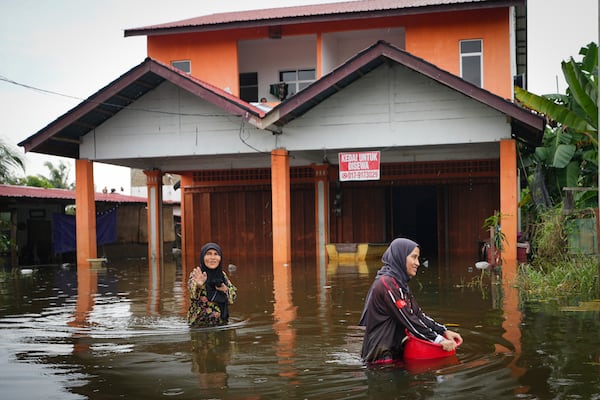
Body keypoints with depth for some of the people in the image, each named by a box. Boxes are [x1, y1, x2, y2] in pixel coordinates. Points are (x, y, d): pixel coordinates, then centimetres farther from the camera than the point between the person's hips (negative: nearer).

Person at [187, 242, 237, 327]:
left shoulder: (222, 275, 7)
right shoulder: (195, 275, -9)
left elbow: (234, 295, 10)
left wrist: (225, 289, -10)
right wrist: (199, 285, -51)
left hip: (221, 322, 3)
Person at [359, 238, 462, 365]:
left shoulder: (400, 282, 15)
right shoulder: (387, 283, -16)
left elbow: (418, 314, 12)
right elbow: (408, 320, -19)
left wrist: (444, 331, 1)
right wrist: (439, 340, -17)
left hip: (395, 349, 10)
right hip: (383, 354, -10)